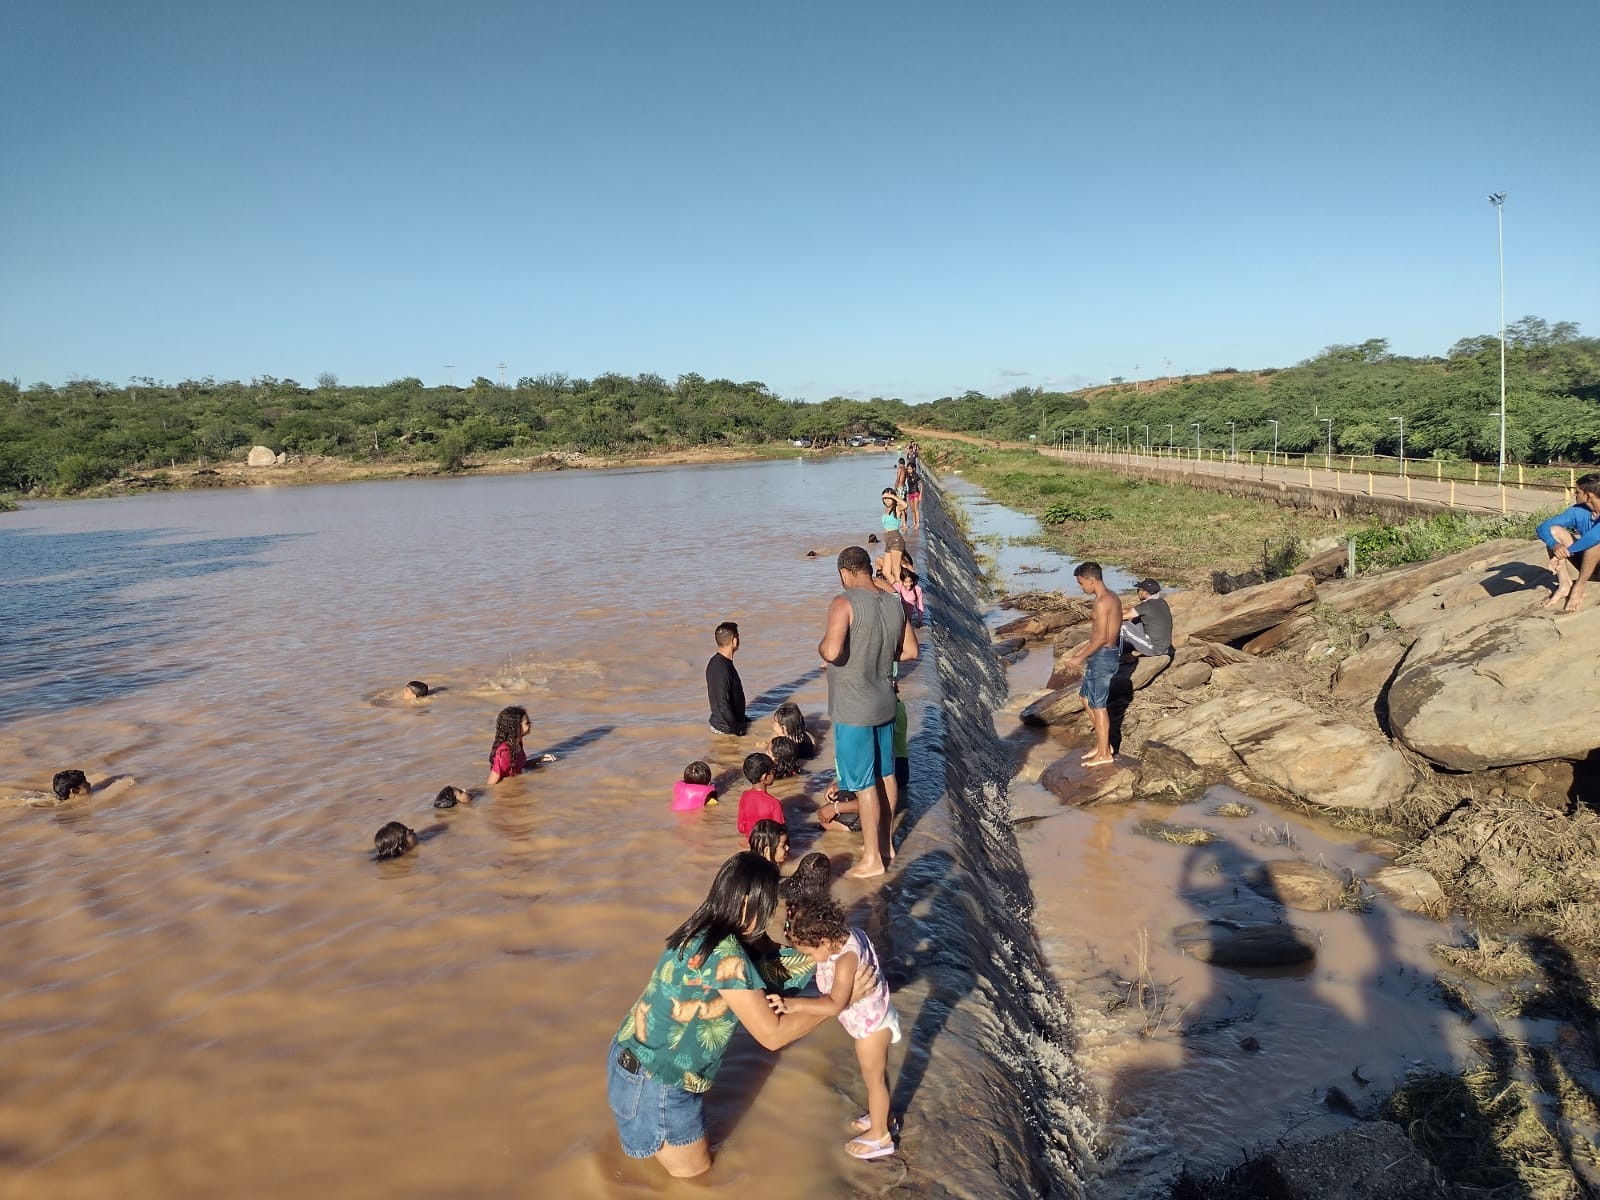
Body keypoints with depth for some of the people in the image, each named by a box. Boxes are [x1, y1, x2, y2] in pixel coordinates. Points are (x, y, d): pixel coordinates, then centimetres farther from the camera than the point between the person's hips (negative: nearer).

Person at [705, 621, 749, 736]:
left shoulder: (715, 661, 4)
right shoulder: (723, 669, -27)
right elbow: (723, 705, -26)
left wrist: (741, 719, 20)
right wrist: (737, 730, -16)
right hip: (727, 729, -9)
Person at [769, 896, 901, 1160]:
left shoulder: (846, 958, -39)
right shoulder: (843, 935, -15)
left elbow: (835, 1004, -41)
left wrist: (795, 1004, -45)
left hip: (871, 1023, -8)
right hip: (872, 1018, 8)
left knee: (873, 1077, 13)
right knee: (875, 1072, 28)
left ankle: (880, 1135, 34)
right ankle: (879, 1116, 50)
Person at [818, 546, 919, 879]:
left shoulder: (844, 603, -19)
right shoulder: (895, 603, 2)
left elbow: (832, 652, -29)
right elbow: (910, 651, 9)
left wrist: (821, 645, -8)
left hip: (853, 710, -7)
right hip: (885, 703, 7)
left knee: (864, 784, 2)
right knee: (885, 775, 19)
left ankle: (872, 858, 11)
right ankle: (885, 841, 35)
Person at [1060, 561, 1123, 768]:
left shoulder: (1102, 602, -20)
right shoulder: (1110, 597, 11)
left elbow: (1101, 638, -22)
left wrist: (1080, 657, -13)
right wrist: (1080, 652, 20)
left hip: (1102, 657, -10)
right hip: (1105, 654, 10)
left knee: (1098, 705, 0)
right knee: (1086, 698, 20)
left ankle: (1104, 754, 10)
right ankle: (1102, 743, 27)